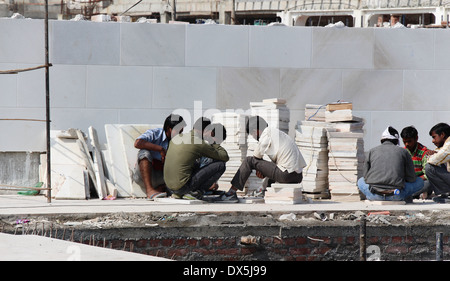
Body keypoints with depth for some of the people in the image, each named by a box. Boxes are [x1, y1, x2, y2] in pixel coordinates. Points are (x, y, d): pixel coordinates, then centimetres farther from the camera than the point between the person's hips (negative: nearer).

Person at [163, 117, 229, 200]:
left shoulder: (176, 137, 10)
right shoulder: (200, 144, -10)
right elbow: (225, 157, 0)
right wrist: (214, 144, 15)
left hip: (170, 186, 8)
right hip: (183, 186, -8)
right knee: (220, 165, -1)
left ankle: (179, 193, 17)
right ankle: (196, 193, -3)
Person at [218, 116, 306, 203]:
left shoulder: (266, 134, -5)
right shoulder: (277, 133, 23)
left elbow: (256, 156, 1)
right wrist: (263, 171, 13)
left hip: (286, 175, -8)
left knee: (248, 161, -1)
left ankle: (231, 193, 0)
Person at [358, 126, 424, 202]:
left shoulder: (372, 151, 14)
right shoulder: (403, 151, 9)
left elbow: (365, 175, 13)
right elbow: (411, 178, 10)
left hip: (374, 195, 1)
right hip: (396, 196, -1)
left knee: (360, 181, 35)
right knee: (420, 182, 22)